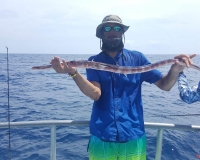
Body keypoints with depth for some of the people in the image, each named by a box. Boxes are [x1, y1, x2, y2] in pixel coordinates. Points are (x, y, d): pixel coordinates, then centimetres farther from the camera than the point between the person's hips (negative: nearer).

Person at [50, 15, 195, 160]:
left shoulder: (137, 58, 1)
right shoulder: (94, 61, -1)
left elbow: (164, 85, 0)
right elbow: (95, 93, -16)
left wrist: (175, 70, -21)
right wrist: (73, 72, -31)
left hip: (133, 138, 1)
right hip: (101, 138, 0)